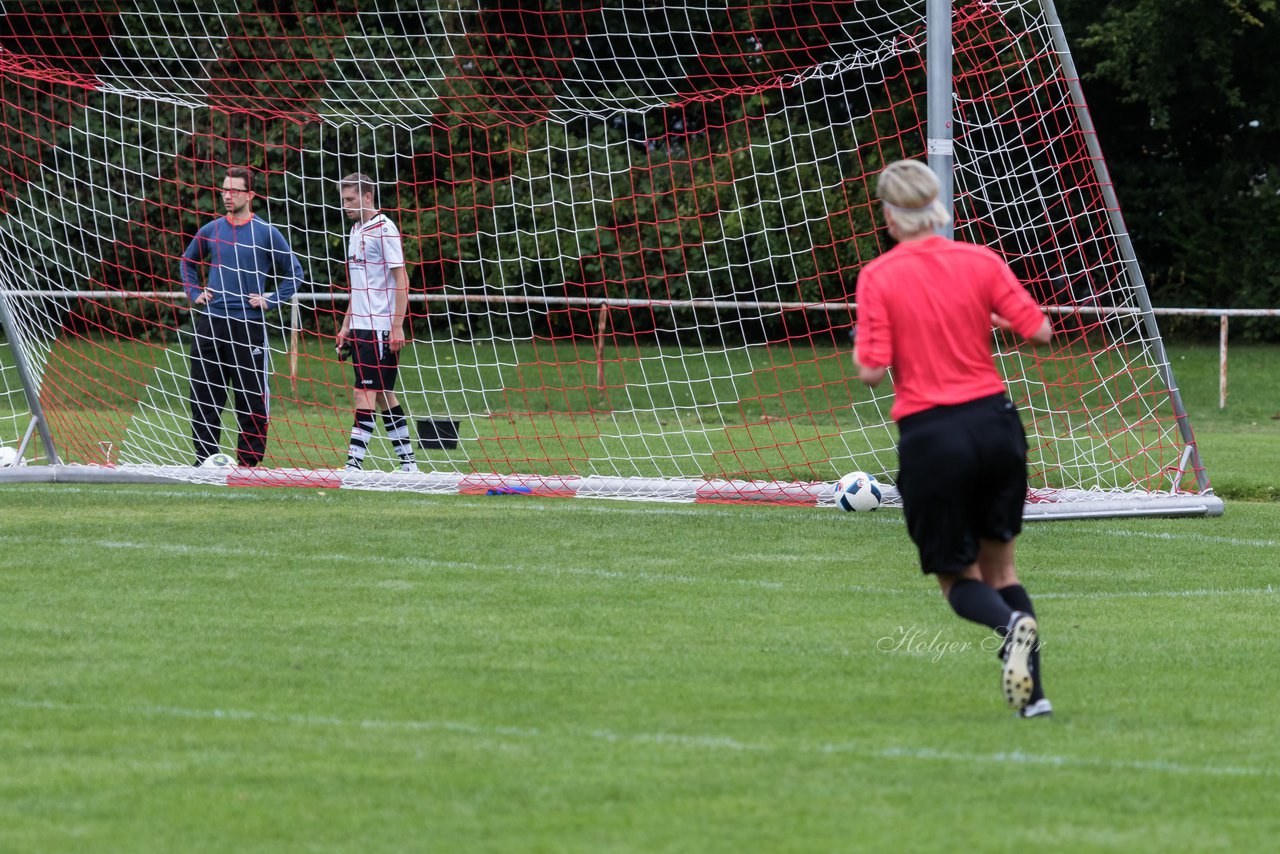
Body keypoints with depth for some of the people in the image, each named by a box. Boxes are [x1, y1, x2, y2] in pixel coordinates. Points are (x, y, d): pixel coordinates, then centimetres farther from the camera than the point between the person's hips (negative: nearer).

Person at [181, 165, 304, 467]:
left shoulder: (266, 233, -1)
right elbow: (188, 262, 26)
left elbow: (294, 272, 7)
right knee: (204, 395, 2)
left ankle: (249, 461, 7)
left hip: (249, 324, -3)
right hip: (210, 323, 3)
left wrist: (272, 301, -3)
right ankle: (205, 458, 9)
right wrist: (194, 292, 12)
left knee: (251, 397, -1)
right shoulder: (210, 231, 9)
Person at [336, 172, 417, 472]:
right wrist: (346, 325, 19)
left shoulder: (384, 229, -10)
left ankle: (354, 464, -15)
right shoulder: (356, 230, 16)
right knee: (383, 396, 10)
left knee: (366, 393, -12)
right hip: (361, 328, 9)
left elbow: (401, 280, -12)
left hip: (381, 327, -9)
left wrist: (398, 327, -17)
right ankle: (408, 462, 15)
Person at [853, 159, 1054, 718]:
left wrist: (860, 344, 10)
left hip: (930, 437, -3)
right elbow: (1039, 331, 0)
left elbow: (871, 370, -12)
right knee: (998, 565, 19)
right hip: (994, 422, 3)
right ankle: (1032, 691, 5)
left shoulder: (878, 276, -7)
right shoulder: (980, 261, 0)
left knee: (958, 580, 12)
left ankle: (1012, 624, -21)